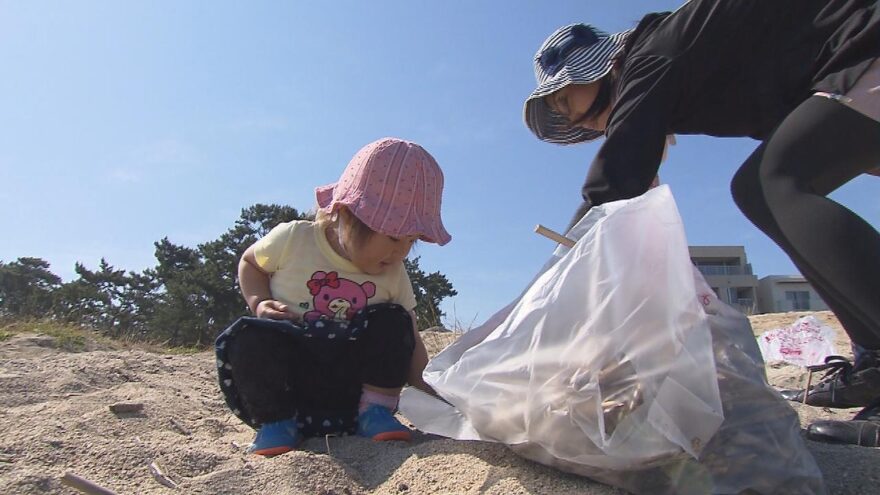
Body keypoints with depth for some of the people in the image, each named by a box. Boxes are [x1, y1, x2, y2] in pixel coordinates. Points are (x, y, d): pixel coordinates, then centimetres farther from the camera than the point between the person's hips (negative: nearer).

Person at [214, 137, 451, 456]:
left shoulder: (394, 275, -2)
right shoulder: (294, 239, -9)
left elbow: (410, 346, 3)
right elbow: (250, 262, 10)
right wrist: (259, 302, -10)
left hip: (346, 389, 2)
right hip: (286, 379, -2)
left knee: (394, 321, -17)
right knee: (250, 337, -32)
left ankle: (375, 409, -8)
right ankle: (276, 420, -12)